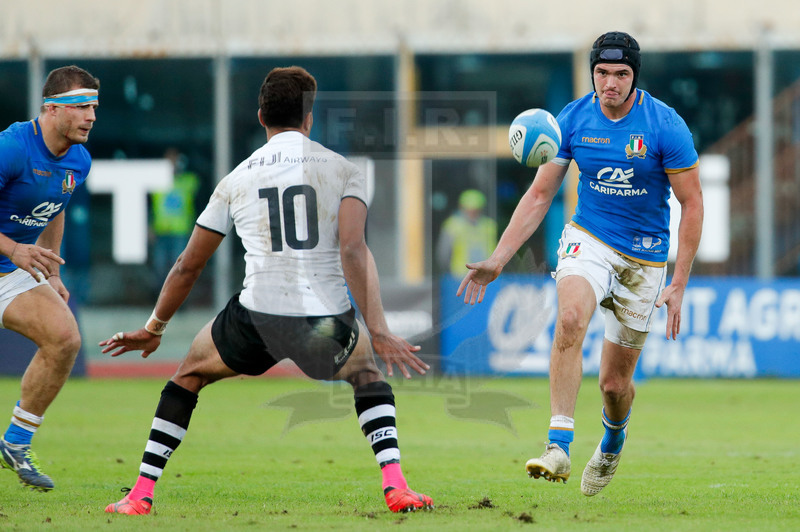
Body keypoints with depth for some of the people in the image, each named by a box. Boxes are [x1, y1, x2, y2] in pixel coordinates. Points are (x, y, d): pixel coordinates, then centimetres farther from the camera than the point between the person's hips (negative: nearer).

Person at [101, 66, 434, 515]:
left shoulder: (236, 180, 13)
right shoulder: (342, 170, 6)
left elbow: (188, 267, 21)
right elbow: (354, 251, -10)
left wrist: (154, 330, 34)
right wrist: (379, 331, -13)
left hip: (258, 317, 0)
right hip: (328, 322, 0)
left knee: (190, 374, 28)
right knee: (367, 373, 33)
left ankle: (142, 493, 20)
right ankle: (395, 486, 14)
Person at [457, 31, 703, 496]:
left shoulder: (665, 126, -14)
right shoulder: (574, 119, -5)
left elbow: (692, 204, -7)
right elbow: (540, 195, 3)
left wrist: (679, 285, -12)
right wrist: (497, 260, -4)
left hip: (645, 257, -1)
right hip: (588, 240, 1)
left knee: (614, 382, 4)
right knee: (571, 318, -33)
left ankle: (613, 441, 41)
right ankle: (559, 448, -38)